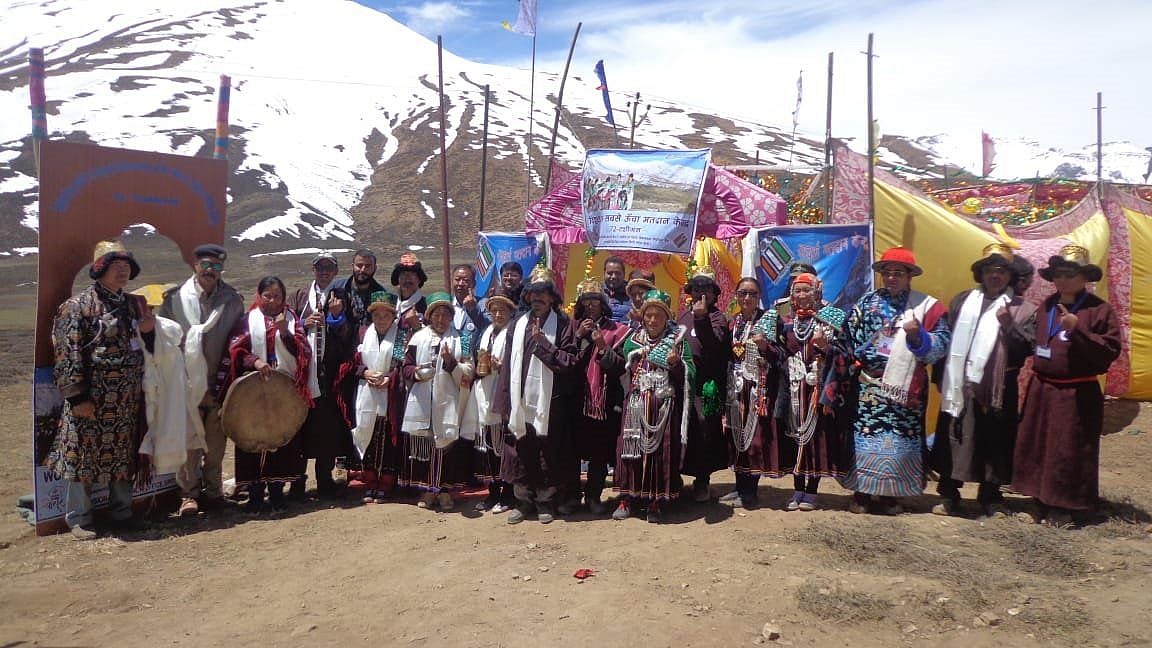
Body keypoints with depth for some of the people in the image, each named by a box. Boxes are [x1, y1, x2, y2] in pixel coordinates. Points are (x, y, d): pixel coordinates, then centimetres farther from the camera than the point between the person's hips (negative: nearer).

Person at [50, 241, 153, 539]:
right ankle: (79, 519, 15)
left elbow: (146, 347, 20)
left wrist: (149, 331, -3)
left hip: (128, 400, 6)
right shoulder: (78, 305, -7)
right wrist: (78, 397, -16)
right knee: (84, 453, 3)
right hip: (93, 397, -5)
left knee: (123, 455, 13)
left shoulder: (134, 304, 11)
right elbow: (69, 354, -12)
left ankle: (121, 511, 26)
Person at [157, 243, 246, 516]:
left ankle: (213, 489, 23)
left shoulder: (233, 300, 6)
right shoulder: (176, 299, -2)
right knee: (190, 440, 1)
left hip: (219, 383, 2)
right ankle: (189, 492, 14)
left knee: (216, 440, 10)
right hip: (188, 383, -2)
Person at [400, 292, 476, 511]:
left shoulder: (461, 339, 5)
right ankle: (428, 490, 17)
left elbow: (468, 373, 0)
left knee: (447, 446, 0)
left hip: (448, 402, -2)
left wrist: (451, 363, -16)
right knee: (423, 445, 4)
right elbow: (407, 367, 10)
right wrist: (417, 373, -9)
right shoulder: (418, 338, 10)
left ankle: (445, 491, 12)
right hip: (422, 402, 2)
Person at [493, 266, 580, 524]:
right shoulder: (518, 323, 8)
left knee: (548, 453, 6)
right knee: (520, 451, 9)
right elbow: (509, 362, 6)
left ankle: (545, 500, 23)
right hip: (521, 399, 3)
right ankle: (523, 500, 24)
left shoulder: (563, 324, -2)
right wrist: (506, 400, 2)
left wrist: (542, 342, -15)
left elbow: (570, 362, -12)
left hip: (549, 400, -3)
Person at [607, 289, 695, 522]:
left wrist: (676, 363, -22)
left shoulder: (678, 339, 1)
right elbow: (619, 364, 12)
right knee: (630, 448, 2)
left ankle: (656, 503, 11)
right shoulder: (633, 338, 10)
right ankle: (627, 499, 13)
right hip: (636, 405, 2)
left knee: (661, 451, 0)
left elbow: (690, 375, -4)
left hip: (664, 406, -2)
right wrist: (604, 348, 3)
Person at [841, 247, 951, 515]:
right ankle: (860, 492, 12)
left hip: (905, 388, -1)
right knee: (864, 436, 1)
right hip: (868, 385, 1)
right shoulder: (866, 302, 9)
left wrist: (918, 336, -21)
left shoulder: (927, 306, 3)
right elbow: (849, 337, 11)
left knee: (899, 439, 3)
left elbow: (941, 345, -5)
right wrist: (857, 362, -1)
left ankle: (890, 494, 17)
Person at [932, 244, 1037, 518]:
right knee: (954, 440, 6)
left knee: (994, 443, 6)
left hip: (997, 389, -2)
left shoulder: (1021, 309, 4)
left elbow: (1027, 348, -5)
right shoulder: (962, 301, 12)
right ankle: (948, 495, 17)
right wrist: (942, 377, 6)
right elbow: (946, 339, 11)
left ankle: (990, 497, 22)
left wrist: (1009, 325, -19)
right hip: (960, 385, 2)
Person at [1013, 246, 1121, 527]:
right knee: (1037, 446, 11)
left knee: (1070, 452, 3)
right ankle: (1044, 502, 25)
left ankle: (1065, 507, 16)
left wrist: (1078, 329, -24)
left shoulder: (1099, 310, -8)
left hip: (1077, 395, -6)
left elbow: (1110, 350, -16)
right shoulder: (1046, 306, 10)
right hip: (1042, 390, 6)